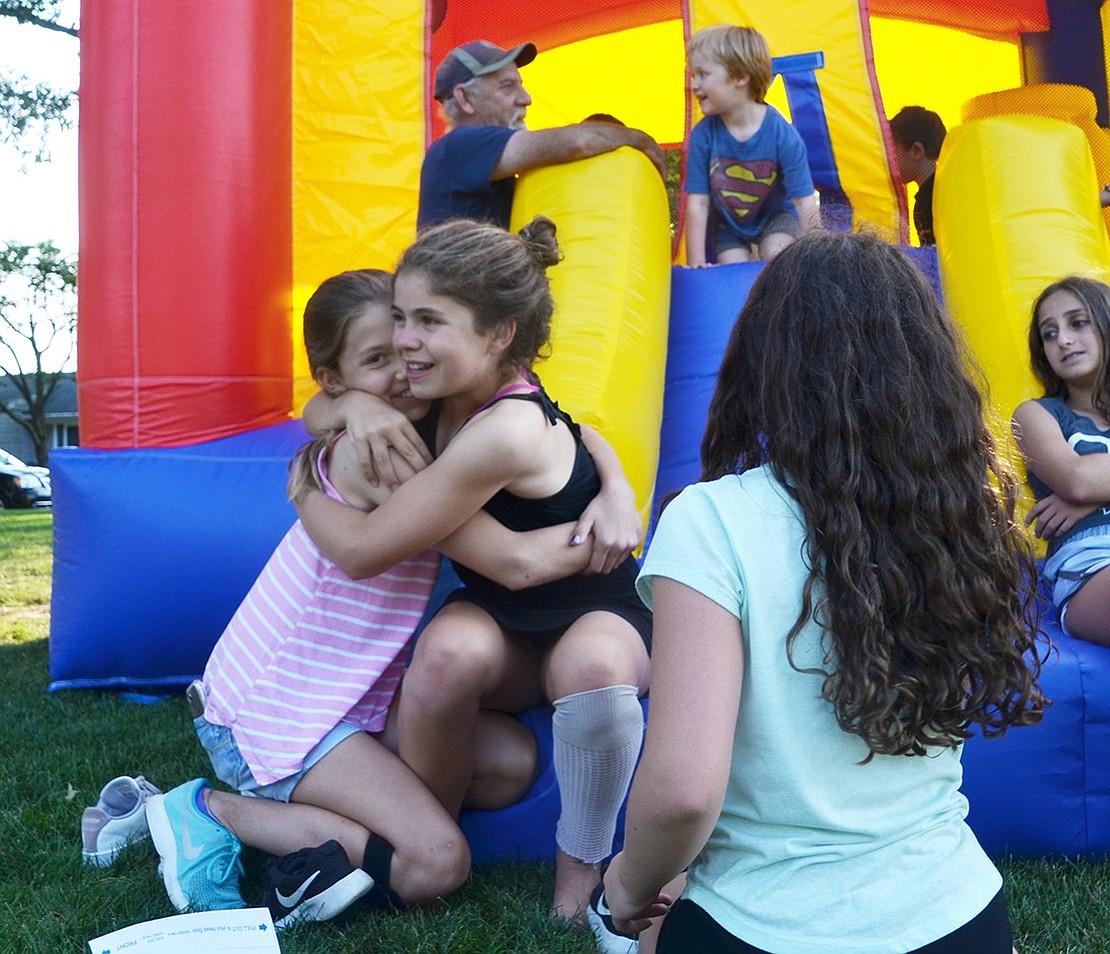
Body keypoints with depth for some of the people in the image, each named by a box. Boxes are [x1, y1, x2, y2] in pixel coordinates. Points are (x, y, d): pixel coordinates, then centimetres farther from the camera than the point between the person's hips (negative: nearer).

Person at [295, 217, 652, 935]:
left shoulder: (506, 432, -34)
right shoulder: (450, 391, -9)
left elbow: (362, 551, -27)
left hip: (599, 616, -5)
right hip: (501, 626, 5)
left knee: (590, 666, -41)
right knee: (449, 651, -31)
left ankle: (580, 864, -13)